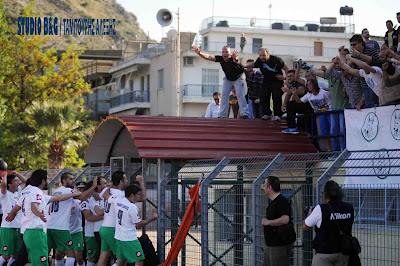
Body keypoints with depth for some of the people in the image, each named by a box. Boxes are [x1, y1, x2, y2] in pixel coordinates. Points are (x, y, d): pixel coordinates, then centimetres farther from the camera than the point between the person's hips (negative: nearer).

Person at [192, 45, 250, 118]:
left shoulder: (232, 59, -35)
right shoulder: (221, 59, -23)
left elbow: (235, 59, -60)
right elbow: (209, 57, -31)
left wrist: (234, 57, -85)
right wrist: (199, 53, -48)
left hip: (238, 78, -5)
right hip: (228, 79, 5)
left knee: (240, 94, -17)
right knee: (224, 95, -1)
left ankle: (244, 114, -15)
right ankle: (222, 115, 4)